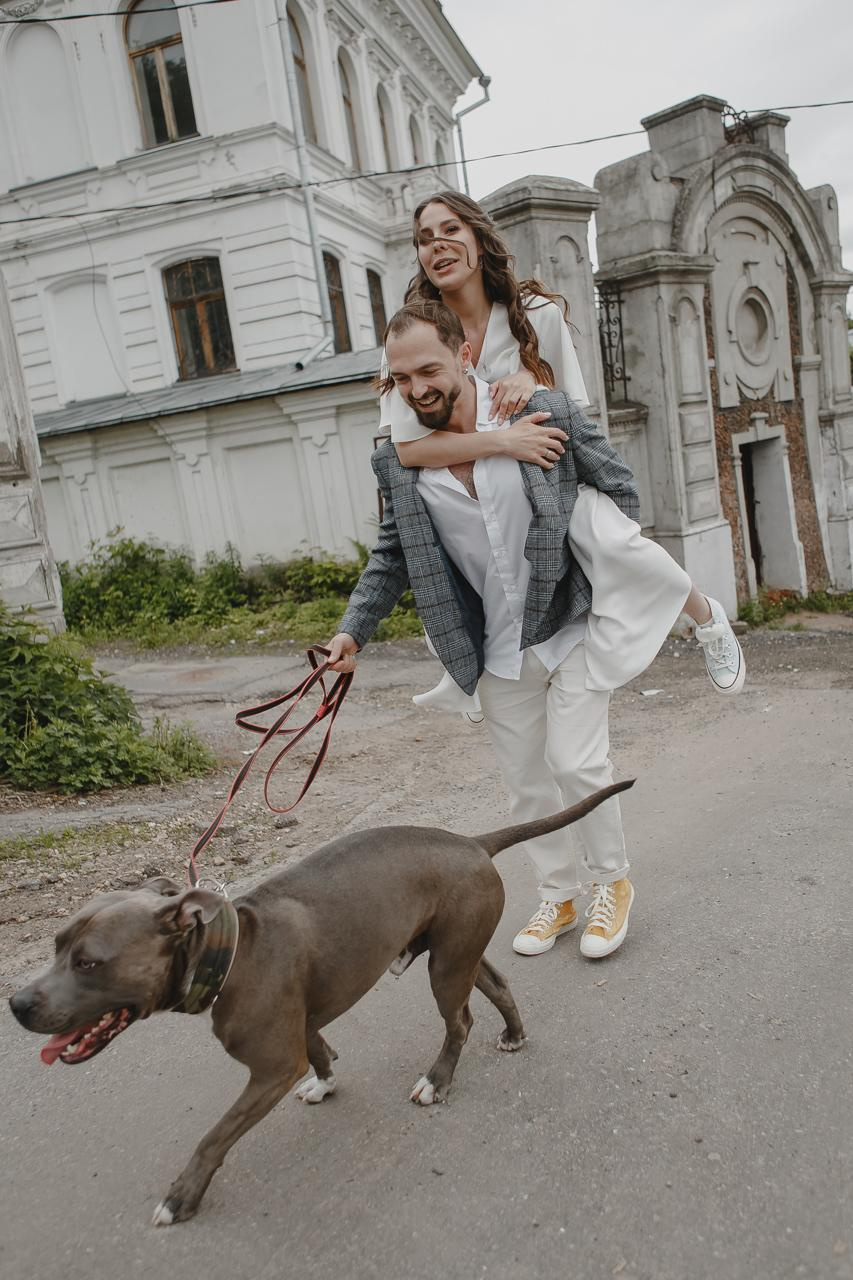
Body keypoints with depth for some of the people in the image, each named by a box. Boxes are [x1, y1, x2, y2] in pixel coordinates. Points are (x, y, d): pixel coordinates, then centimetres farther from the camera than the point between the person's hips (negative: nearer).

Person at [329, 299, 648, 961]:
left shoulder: (547, 414, -13)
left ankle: (613, 884, 21)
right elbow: (392, 555, 5)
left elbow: (619, 486, 0)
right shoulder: (398, 461, -5)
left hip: (571, 627, -3)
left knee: (577, 764, -6)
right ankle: (559, 895, 33)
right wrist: (354, 631, -6)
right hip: (498, 651, 3)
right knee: (527, 783, 12)